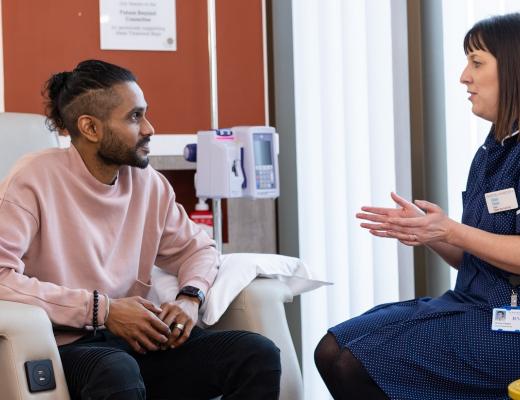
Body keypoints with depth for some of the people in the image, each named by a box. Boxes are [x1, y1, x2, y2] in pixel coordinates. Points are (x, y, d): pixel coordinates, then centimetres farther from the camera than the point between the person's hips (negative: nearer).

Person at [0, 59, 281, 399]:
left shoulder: (149, 183, 8)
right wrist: (101, 310, -19)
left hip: (137, 339, 6)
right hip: (68, 345, -6)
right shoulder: (36, 179, -9)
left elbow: (197, 247, 20)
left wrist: (190, 297, -4)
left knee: (260, 355, -14)